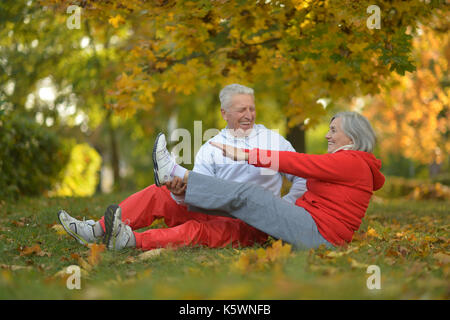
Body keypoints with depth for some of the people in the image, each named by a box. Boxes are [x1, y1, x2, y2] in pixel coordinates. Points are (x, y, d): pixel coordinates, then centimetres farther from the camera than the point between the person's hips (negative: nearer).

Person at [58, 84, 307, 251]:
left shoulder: (274, 140, 7)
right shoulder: (210, 148, 12)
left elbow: (303, 179, 7)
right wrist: (182, 194, -25)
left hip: (250, 224, -4)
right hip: (212, 211, 5)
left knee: (198, 229, -35)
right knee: (157, 194, -8)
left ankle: (131, 240, -52)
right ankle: (97, 231, -13)